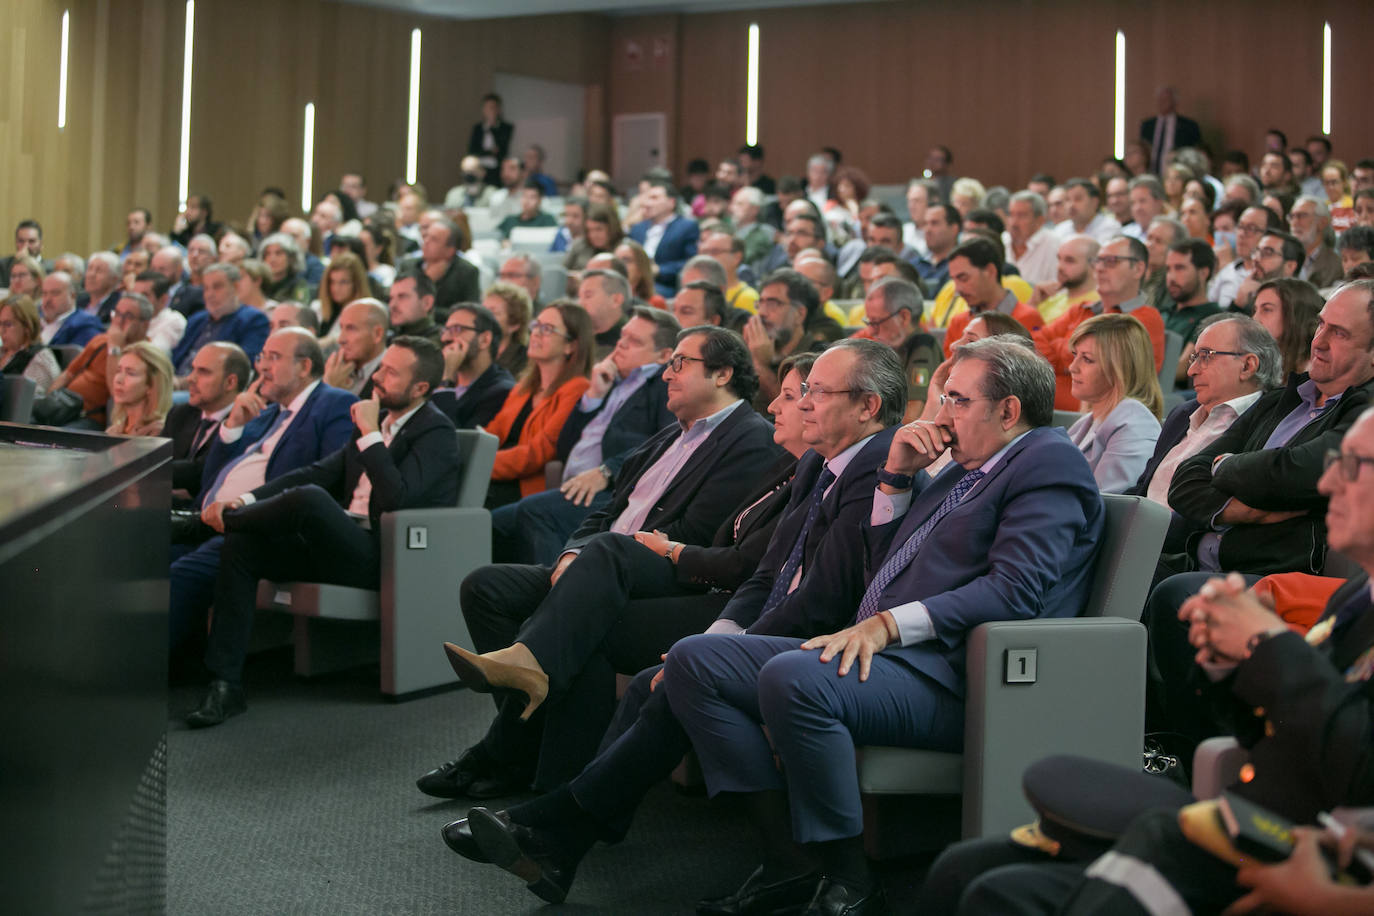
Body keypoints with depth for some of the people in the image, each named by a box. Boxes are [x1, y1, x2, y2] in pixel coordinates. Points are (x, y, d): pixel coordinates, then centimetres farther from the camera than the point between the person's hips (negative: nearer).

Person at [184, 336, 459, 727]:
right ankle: (225, 684, -15)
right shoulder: (378, 420, 18)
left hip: (381, 556, -8)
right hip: (342, 545, 8)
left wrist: (369, 433, -16)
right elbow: (321, 471, 14)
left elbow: (396, 497, -22)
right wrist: (249, 498, 3)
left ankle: (227, 519, 1)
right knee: (241, 546, -11)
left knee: (309, 498, -32)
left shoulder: (436, 432, -7)